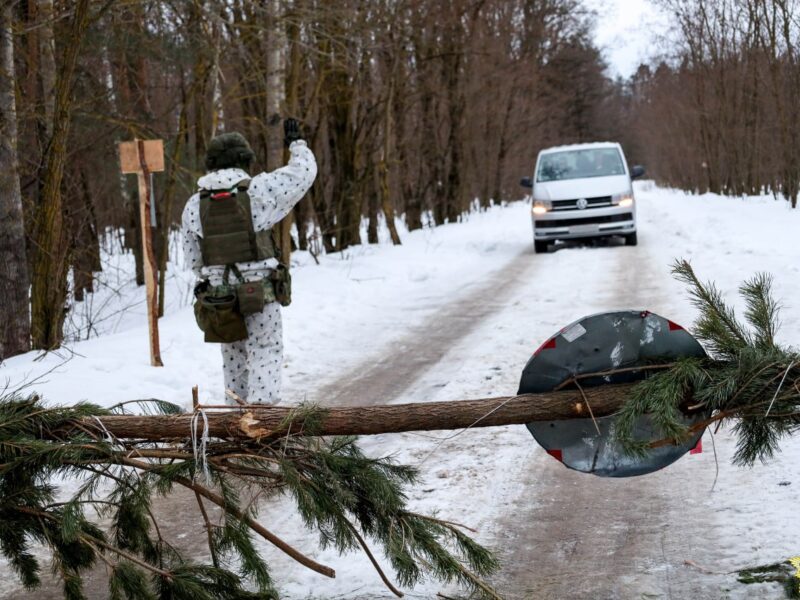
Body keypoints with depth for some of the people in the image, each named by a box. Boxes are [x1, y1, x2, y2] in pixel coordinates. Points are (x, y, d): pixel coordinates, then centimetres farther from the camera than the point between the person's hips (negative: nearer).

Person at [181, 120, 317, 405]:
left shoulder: (194, 205, 3)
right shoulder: (258, 190, -8)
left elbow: (193, 259, 9)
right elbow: (304, 171, 1)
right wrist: (296, 143, 18)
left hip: (219, 299, 4)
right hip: (261, 295, -4)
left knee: (234, 360, 16)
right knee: (265, 358, -2)